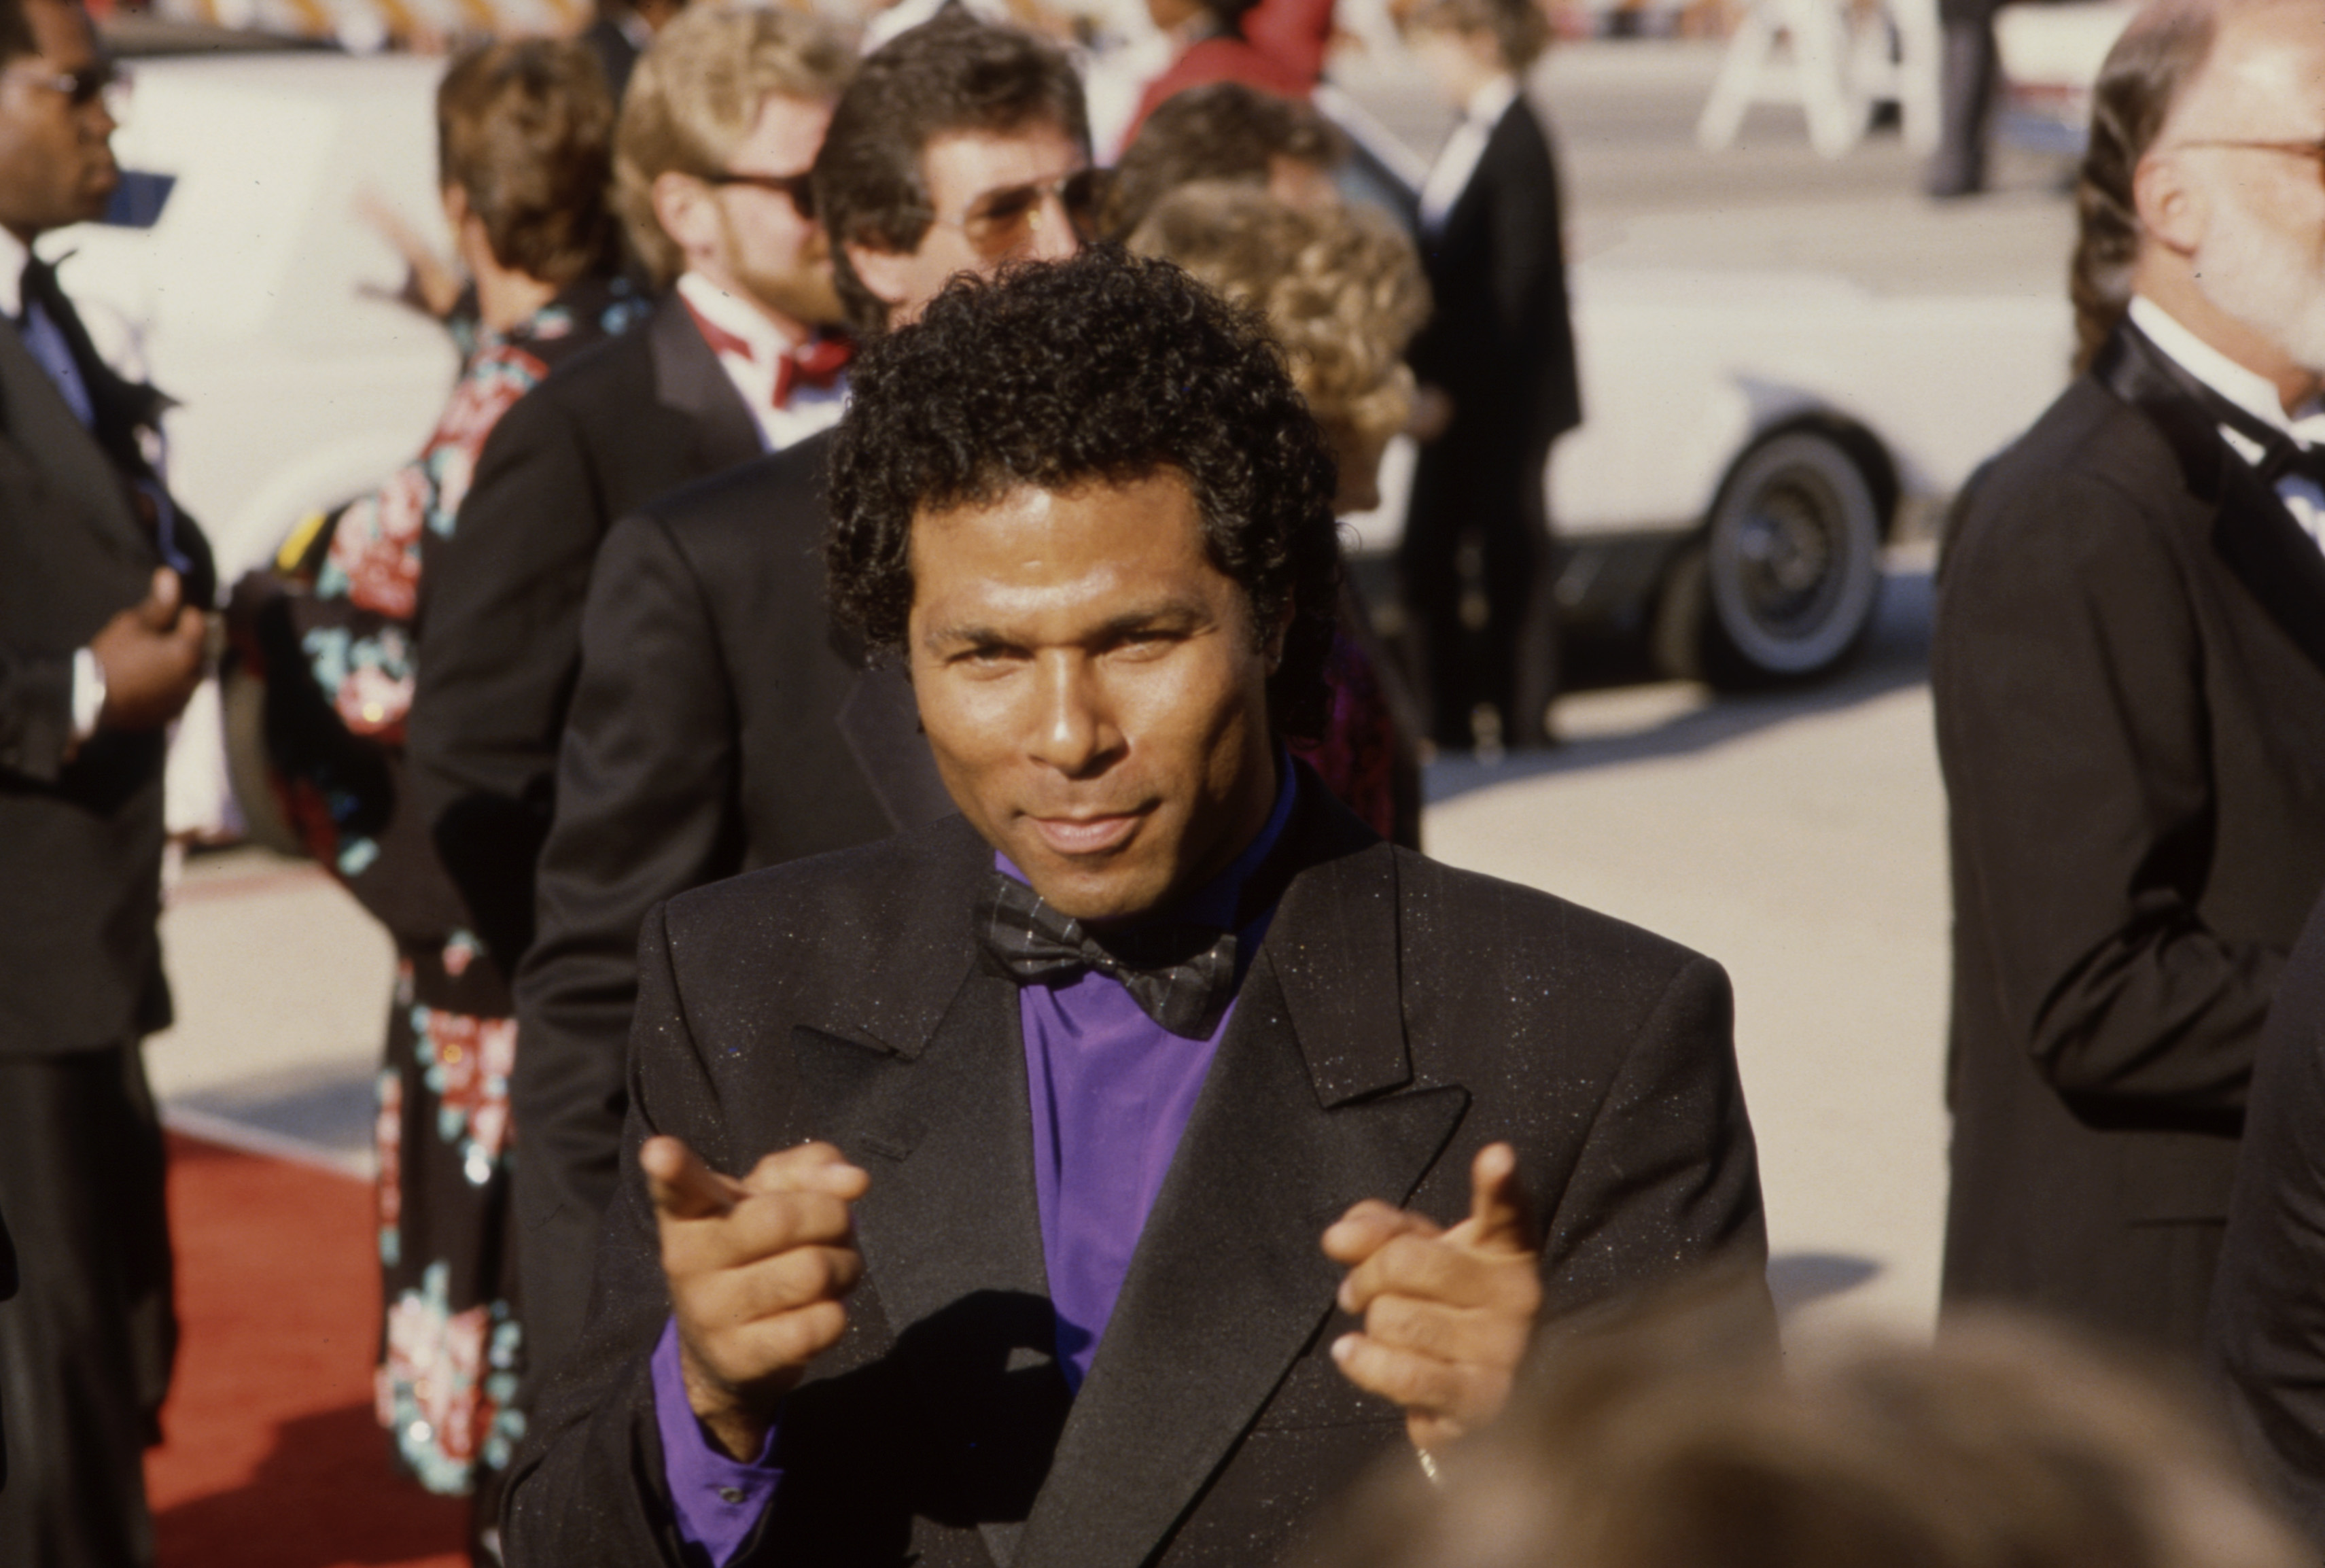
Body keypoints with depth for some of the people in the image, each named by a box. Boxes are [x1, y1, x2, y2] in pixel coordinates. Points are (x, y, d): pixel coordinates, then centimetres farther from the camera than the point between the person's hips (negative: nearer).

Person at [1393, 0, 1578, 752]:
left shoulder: (1517, 143, -16)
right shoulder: (1473, 134, 12)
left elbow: (1514, 286, -19)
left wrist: (1450, 386, -19)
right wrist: (1428, 375, 9)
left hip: (1506, 399, -9)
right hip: (1455, 397, 9)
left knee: (1512, 559, 0)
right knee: (1425, 556, 9)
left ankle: (1522, 720, 8)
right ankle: (1451, 719, 16)